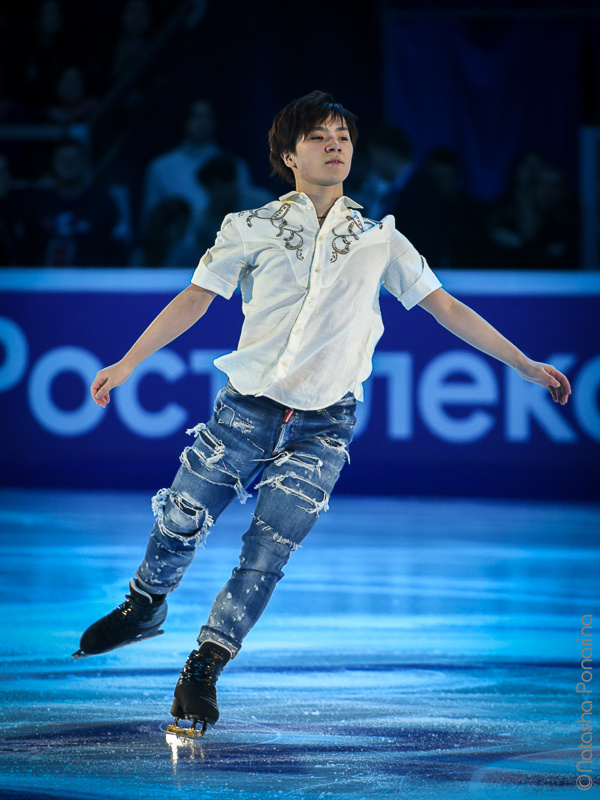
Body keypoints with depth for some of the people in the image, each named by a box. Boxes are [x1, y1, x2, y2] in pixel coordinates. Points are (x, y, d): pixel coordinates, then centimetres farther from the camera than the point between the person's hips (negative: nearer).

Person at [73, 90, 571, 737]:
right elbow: (194, 300, 4)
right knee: (180, 522, 2)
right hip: (247, 404, 0)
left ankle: (205, 666, 9)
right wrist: (128, 363, -2)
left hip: (323, 423, 0)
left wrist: (524, 364, 9)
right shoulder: (252, 228, 2)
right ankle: (144, 608, 32)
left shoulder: (379, 240, 6)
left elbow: (445, 307, 10)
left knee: (266, 554, -6)